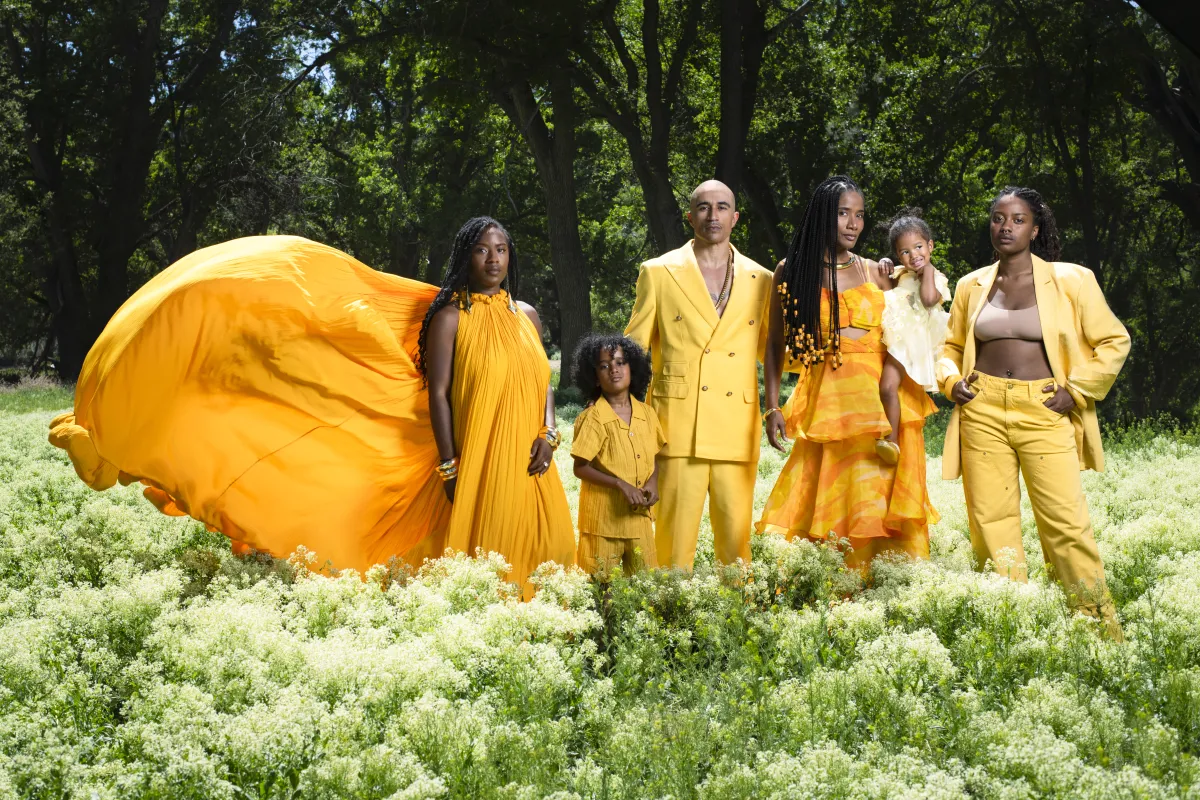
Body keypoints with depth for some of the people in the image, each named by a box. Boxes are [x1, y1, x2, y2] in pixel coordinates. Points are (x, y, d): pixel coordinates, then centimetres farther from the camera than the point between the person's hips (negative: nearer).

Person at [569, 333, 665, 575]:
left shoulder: (647, 414, 6)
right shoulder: (593, 418, -10)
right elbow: (581, 468, -10)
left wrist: (653, 482, -5)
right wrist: (621, 485, -19)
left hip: (640, 516, 5)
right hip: (603, 517, -5)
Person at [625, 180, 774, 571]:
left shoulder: (760, 281, 13)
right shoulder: (659, 273, 8)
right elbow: (633, 349, 10)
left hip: (736, 431, 2)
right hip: (678, 427, -2)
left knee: (735, 534, 1)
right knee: (676, 531, -5)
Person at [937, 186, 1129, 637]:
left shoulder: (1070, 281, 3)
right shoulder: (971, 286, 12)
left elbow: (1114, 341, 6)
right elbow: (951, 346, 25)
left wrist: (1077, 390, -3)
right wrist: (950, 380, 5)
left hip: (1044, 412, -3)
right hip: (983, 410, 3)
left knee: (1065, 522, -8)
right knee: (990, 520, 1)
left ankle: (1104, 630, 2)